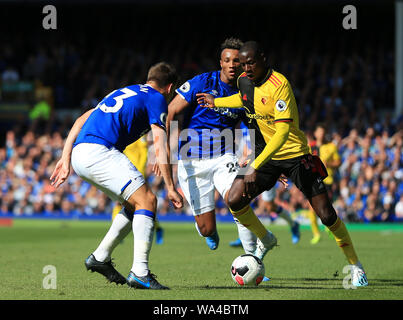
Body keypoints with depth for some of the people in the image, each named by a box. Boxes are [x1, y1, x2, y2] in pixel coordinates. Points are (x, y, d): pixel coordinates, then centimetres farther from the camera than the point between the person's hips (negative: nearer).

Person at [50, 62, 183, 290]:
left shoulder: (123, 92, 30)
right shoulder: (157, 99, 6)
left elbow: (81, 121, 25)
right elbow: (160, 147, -3)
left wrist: (65, 158, 21)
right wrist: (171, 188, -1)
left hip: (80, 155, 9)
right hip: (99, 151, -9)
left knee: (135, 206, 18)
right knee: (147, 201, -9)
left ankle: (100, 257, 19)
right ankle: (140, 273, -20)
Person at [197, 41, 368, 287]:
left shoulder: (279, 85, -24)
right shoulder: (244, 81, 0)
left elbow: (283, 131, -32)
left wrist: (255, 166, -38)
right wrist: (217, 102, 24)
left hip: (295, 154, -6)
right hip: (266, 155, 6)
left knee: (326, 214, -10)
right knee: (234, 200, -11)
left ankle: (356, 267, 8)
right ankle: (265, 240, 17)